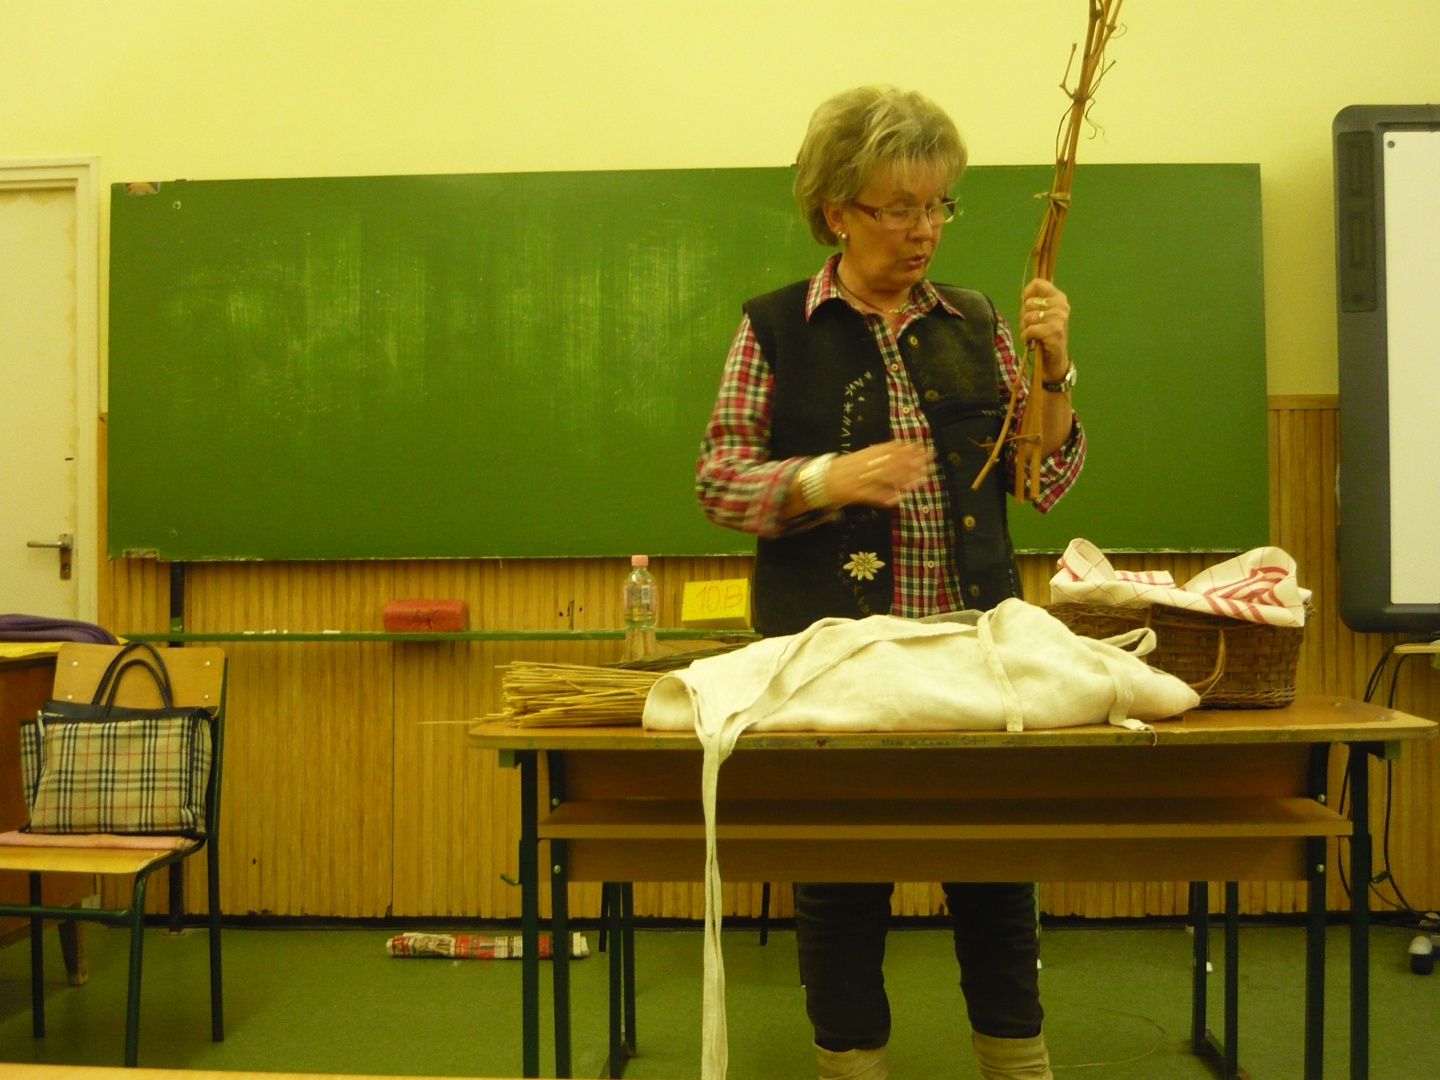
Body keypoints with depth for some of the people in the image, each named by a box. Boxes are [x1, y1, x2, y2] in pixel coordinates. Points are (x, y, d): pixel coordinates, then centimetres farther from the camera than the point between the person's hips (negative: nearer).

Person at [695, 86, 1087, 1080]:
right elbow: (718, 477, -2)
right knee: (839, 866, 6)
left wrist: (1052, 367, -6)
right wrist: (825, 481, -19)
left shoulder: (977, 326, 10)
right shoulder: (776, 328, 2)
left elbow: (1044, 482, 9)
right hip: (829, 643, -2)